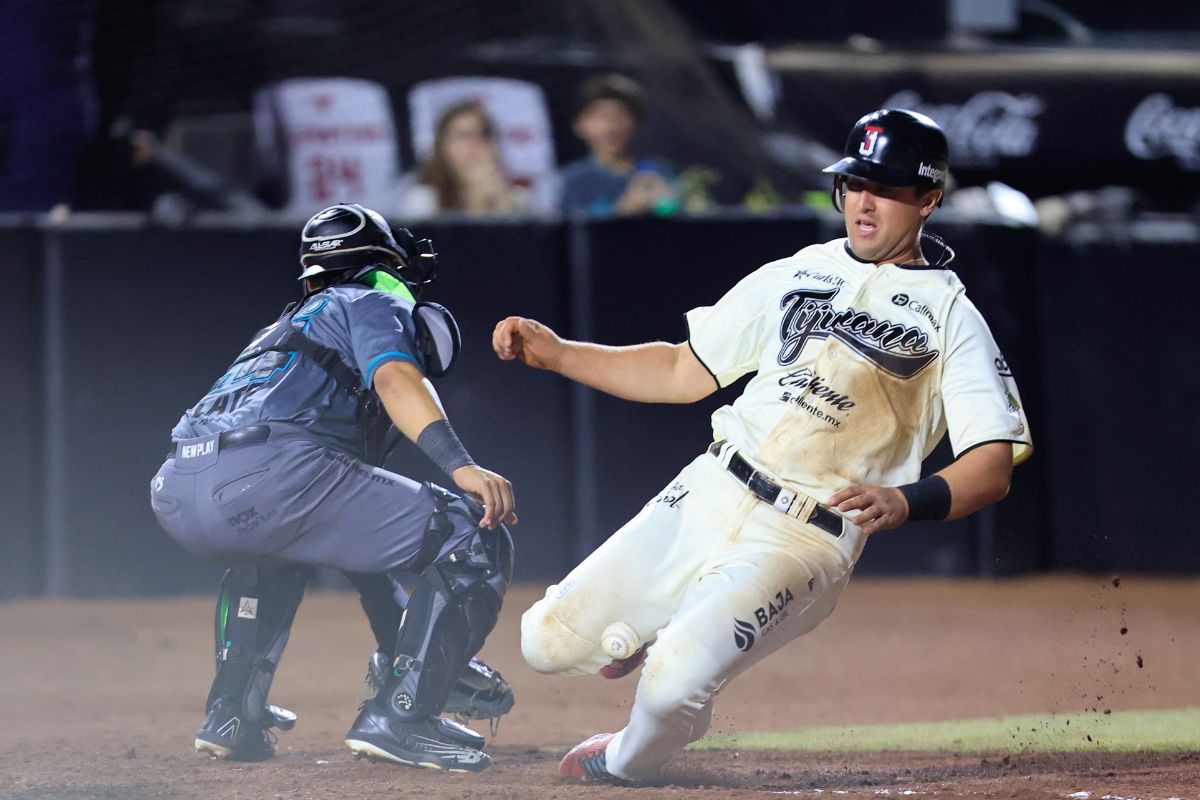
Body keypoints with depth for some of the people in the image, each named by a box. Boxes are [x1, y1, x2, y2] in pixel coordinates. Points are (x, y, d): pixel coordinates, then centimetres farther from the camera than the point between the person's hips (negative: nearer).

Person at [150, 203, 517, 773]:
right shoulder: (374, 304, 20)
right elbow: (395, 377, -7)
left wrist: (399, 648, 45)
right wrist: (461, 465, -21)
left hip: (174, 494, 8)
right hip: (268, 471, -8)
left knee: (276, 543, 43)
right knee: (477, 539, -1)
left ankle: (231, 713, 28)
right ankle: (398, 716, -9)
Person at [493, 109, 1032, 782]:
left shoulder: (949, 317, -2)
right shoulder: (794, 276, 15)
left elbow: (994, 467, -11)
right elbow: (685, 372, 19)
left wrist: (906, 501, -31)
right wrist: (555, 352, 8)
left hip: (807, 542, -6)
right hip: (708, 497, 6)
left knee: (675, 683, -25)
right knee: (550, 639, -2)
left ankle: (628, 765, 9)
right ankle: (646, 631, 30)